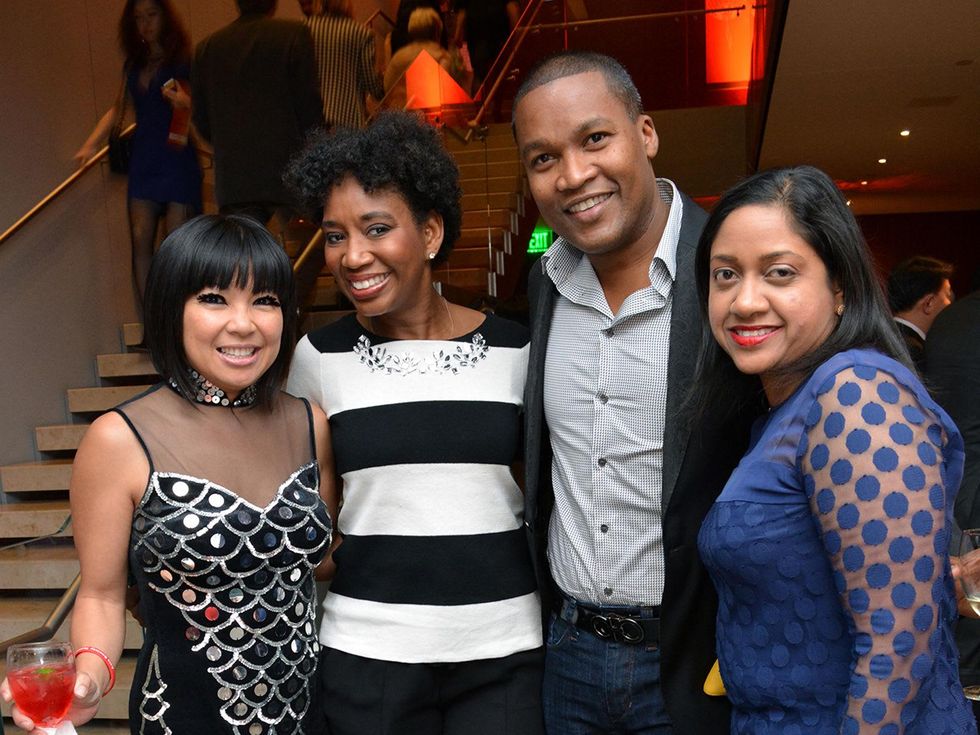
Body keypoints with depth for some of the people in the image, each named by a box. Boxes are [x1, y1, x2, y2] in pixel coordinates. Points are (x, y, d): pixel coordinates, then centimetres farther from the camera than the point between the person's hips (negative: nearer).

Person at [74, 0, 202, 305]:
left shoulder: (183, 61, 0)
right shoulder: (134, 64, 15)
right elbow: (119, 108, 20)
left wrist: (186, 104, -25)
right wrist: (91, 144, 9)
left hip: (177, 158, -5)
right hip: (143, 159, 5)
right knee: (140, 240, -3)